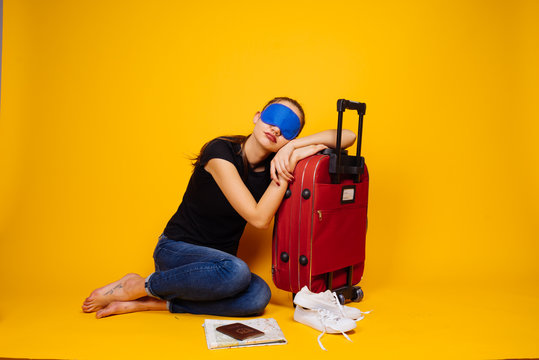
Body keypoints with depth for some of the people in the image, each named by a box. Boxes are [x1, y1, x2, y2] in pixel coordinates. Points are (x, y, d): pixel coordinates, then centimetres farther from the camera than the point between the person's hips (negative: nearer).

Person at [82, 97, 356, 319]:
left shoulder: (274, 163, -2)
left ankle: (148, 302, -14)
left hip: (216, 260, 5)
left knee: (259, 296, -28)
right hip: (176, 249, -5)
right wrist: (289, 165, -24)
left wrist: (295, 147, -19)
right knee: (236, 271, -37)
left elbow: (347, 136, -4)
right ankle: (138, 286, -13)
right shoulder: (221, 151, -18)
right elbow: (259, 218, -24)